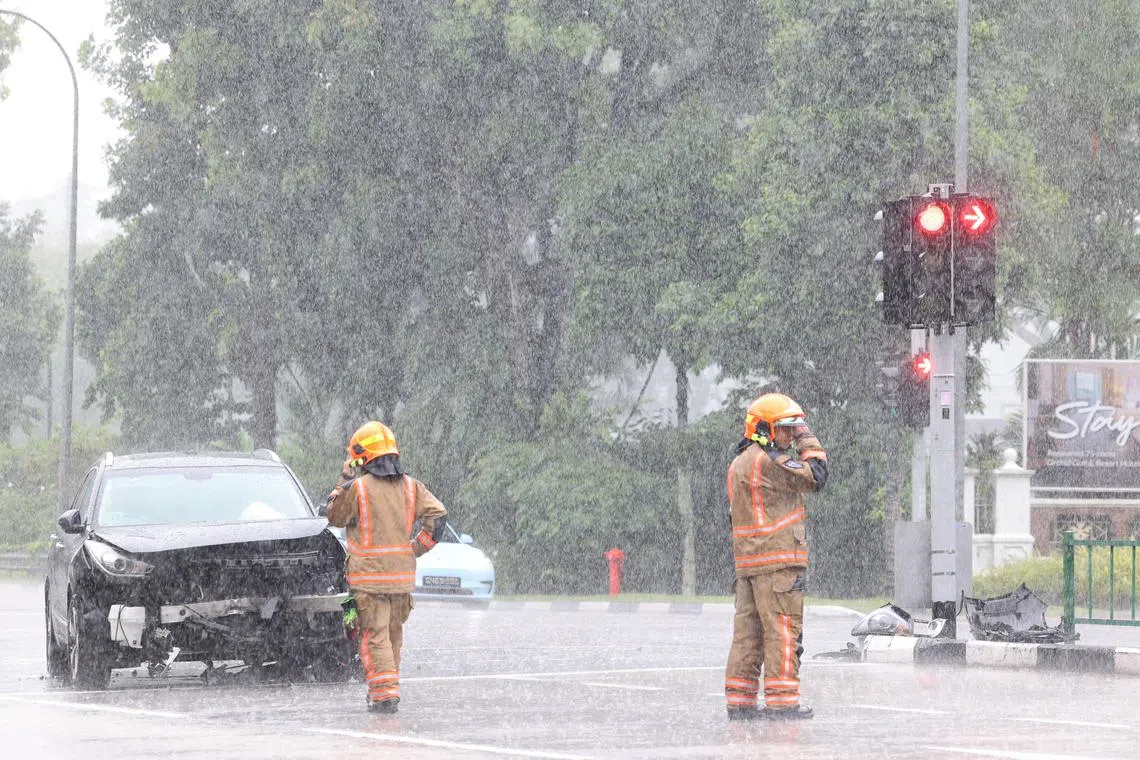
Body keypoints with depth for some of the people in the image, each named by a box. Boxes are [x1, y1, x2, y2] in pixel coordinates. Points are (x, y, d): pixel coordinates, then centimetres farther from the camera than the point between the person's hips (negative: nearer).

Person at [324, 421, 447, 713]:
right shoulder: (410, 486, 5)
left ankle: (385, 692, -14)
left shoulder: (357, 488, -7)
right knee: (393, 634, 16)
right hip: (403, 573, 5)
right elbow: (438, 516, 0)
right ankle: (387, 687, 24)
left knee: (375, 635, -4)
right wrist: (415, 548, 6)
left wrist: (343, 483, 14)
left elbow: (334, 517, 8)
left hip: (369, 574, -5)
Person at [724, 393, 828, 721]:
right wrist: (808, 440, 0)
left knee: (748, 631, 9)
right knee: (783, 630, -6)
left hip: (747, 560, 9)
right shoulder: (769, 461, -13)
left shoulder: (738, 464, 18)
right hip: (778, 559, -9)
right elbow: (815, 477, -13)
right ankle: (781, 699, -7)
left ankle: (739, 700, 10)